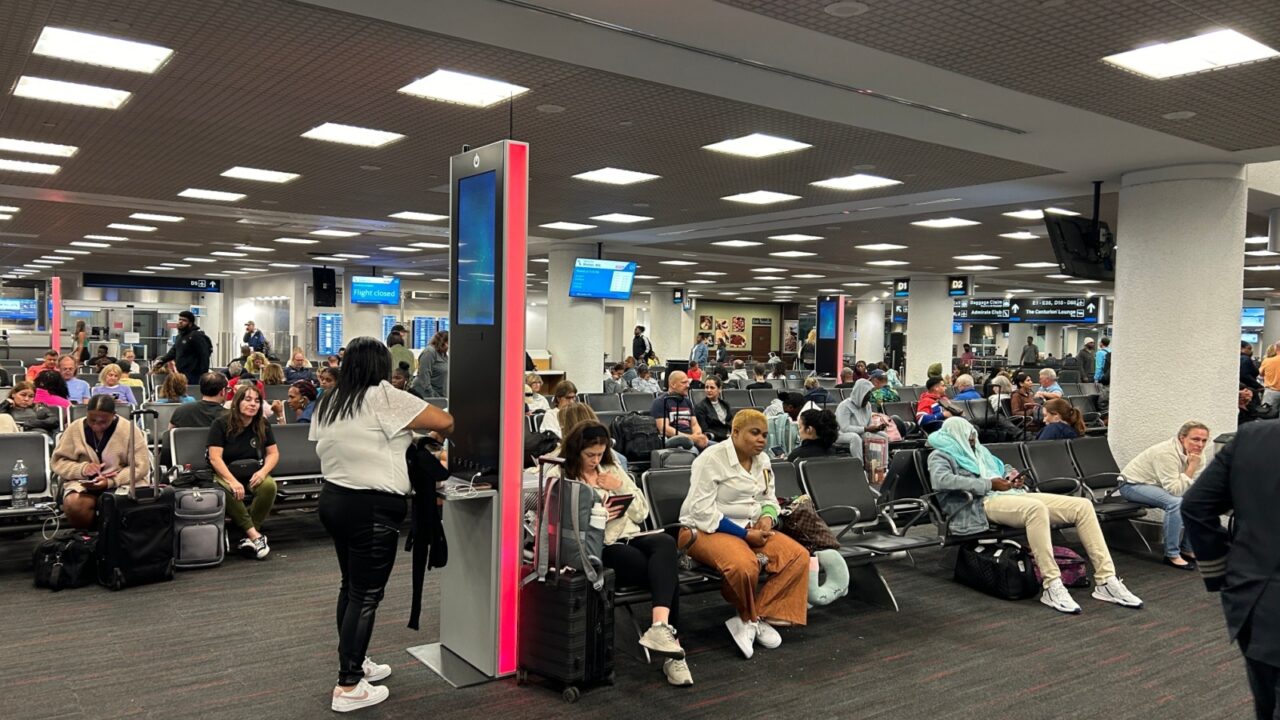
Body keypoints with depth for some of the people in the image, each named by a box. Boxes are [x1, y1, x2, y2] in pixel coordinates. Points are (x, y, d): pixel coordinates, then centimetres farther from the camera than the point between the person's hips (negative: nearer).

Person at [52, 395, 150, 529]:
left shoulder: (129, 429, -7)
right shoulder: (74, 428, 0)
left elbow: (141, 466, -9)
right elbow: (57, 461, 4)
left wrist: (111, 482, -23)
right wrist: (82, 468, -16)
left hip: (123, 482, -2)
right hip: (83, 483, 2)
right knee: (73, 505, -32)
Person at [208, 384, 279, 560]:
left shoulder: (263, 425, 4)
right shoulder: (221, 424, -7)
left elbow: (273, 453, 5)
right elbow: (215, 458, -14)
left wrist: (263, 471, -17)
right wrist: (233, 481, -29)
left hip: (253, 474, 3)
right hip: (225, 474, -3)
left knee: (269, 486, -31)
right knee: (227, 491, -38)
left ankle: (248, 538, -22)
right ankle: (255, 535, -27)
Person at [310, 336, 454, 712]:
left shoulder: (326, 403, 9)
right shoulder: (382, 397, -14)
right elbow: (446, 422, -16)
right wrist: (439, 435, 8)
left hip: (334, 498, 9)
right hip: (372, 507, -8)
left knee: (351, 586, 18)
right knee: (366, 595, -2)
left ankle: (354, 664, 30)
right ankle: (348, 688, 3)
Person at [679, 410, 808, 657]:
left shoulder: (762, 460, 9)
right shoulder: (711, 459, -15)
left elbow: (770, 498, 20)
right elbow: (702, 511, -19)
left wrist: (767, 517, -6)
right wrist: (744, 533, -21)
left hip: (751, 529, 8)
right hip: (707, 530, -8)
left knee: (798, 556, -14)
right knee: (744, 565, -37)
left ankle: (752, 619, -12)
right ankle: (753, 619, -5)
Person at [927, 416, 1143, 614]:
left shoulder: (979, 451, 29)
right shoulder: (941, 456, 4)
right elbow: (941, 480, -18)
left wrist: (1012, 477, 12)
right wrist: (989, 484, -17)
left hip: (1015, 495, 8)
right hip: (984, 503, -8)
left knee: (1083, 505, -10)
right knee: (1036, 508, -40)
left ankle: (1106, 580, -13)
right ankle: (1052, 586, -36)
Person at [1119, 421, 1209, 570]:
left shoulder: (1199, 455, -6)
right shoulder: (1166, 453, -30)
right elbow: (1175, 491, -33)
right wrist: (1192, 467, -33)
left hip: (1157, 486, 9)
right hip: (1133, 484, -8)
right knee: (1175, 502, -30)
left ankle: (1187, 549, 13)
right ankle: (1172, 555, -20)